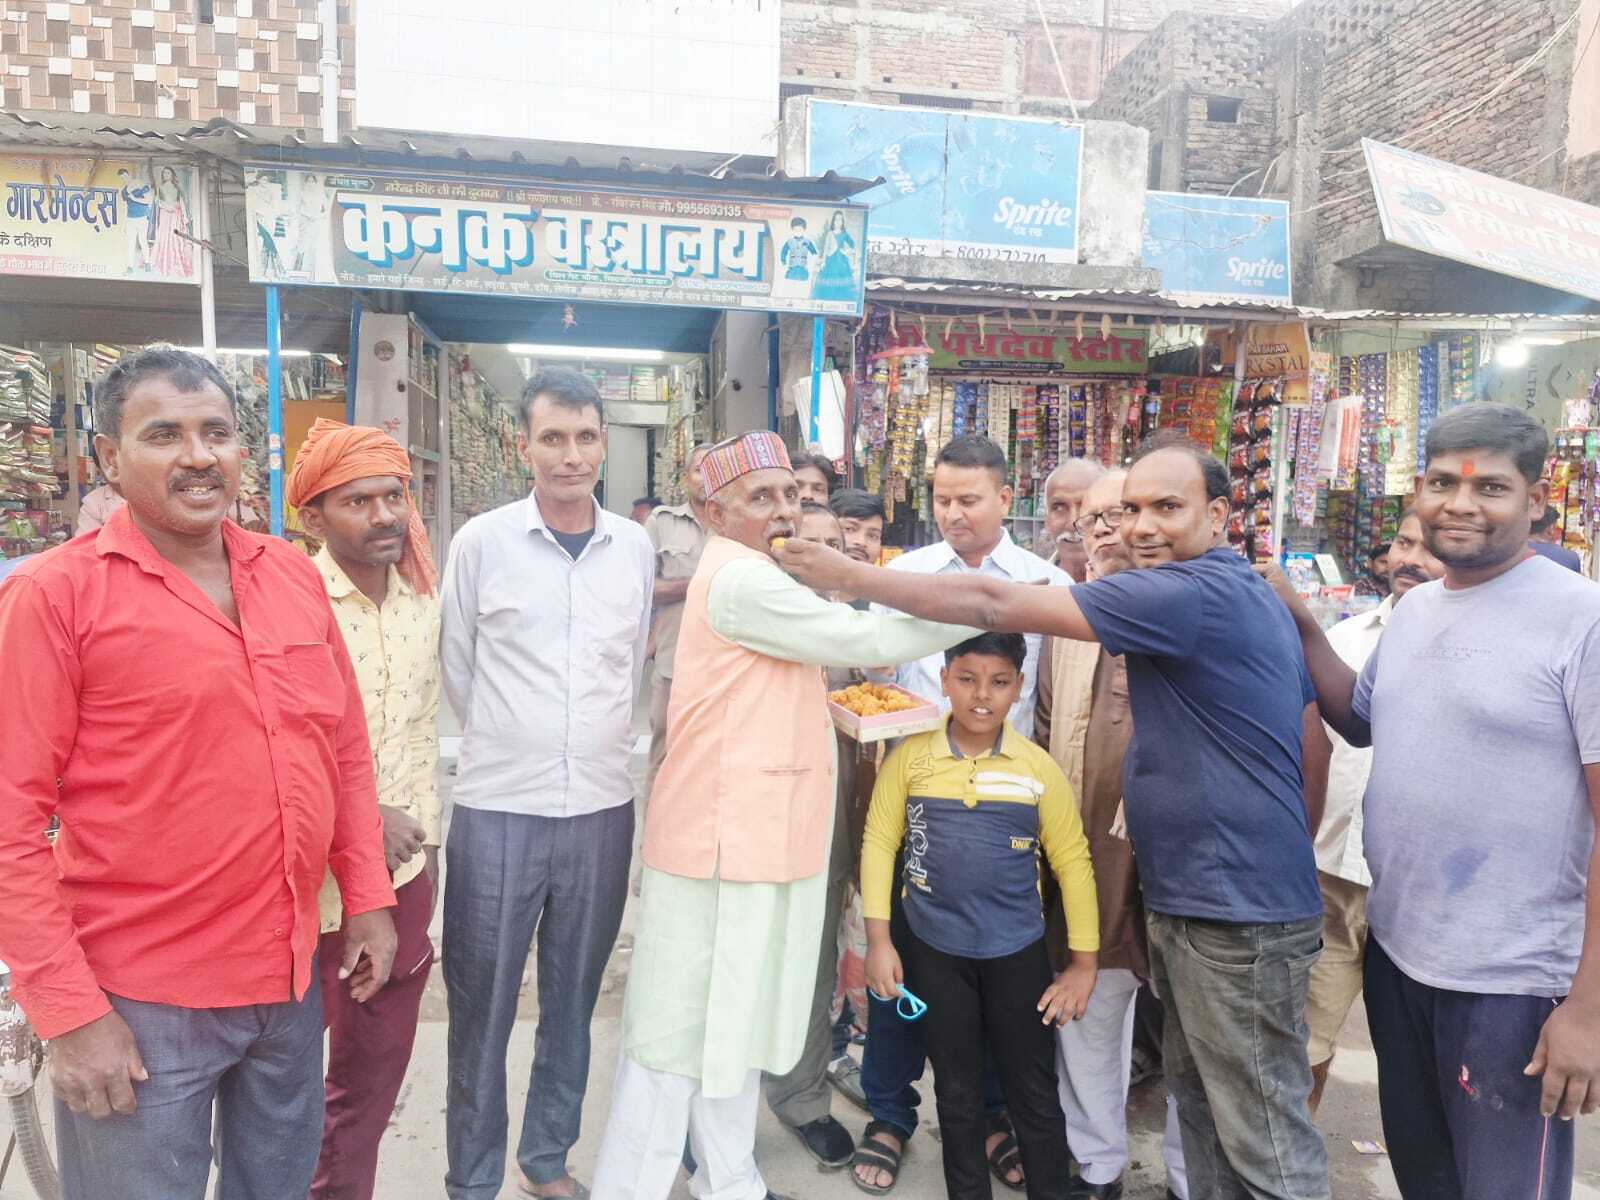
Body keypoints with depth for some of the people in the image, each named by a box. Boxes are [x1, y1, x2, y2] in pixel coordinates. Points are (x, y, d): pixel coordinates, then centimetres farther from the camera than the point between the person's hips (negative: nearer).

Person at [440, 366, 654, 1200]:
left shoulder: (636, 548, 3)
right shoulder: (480, 542, -5)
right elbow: (456, 668, 3)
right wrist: (505, 749, 10)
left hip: (603, 809, 3)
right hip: (497, 810, -3)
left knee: (574, 1001, 16)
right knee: (482, 1007, 9)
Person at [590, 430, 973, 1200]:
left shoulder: (761, 578, 17)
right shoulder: (740, 578, -18)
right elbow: (862, 639, -19)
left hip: (758, 832, 10)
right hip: (724, 836, -10)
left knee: (732, 1017, 20)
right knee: (682, 1025, 2)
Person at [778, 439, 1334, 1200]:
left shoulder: (1190, 594, -21)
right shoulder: (1244, 595, 12)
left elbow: (996, 605, -23)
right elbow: (1311, 748, 18)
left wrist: (849, 576, -16)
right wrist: (1288, 854, 24)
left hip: (1239, 914, -10)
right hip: (1193, 900, 10)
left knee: (1265, 1139, 5)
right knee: (1201, 1101, 21)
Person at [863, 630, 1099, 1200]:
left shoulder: (1038, 768, -7)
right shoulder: (910, 757, -8)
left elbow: (1072, 861, -2)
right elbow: (879, 842, -4)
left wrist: (1083, 962, -1)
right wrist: (878, 941, -6)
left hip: (1018, 951, 0)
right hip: (935, 949, 0)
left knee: (1034, 1090, 12)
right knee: (957, 1091, 17)